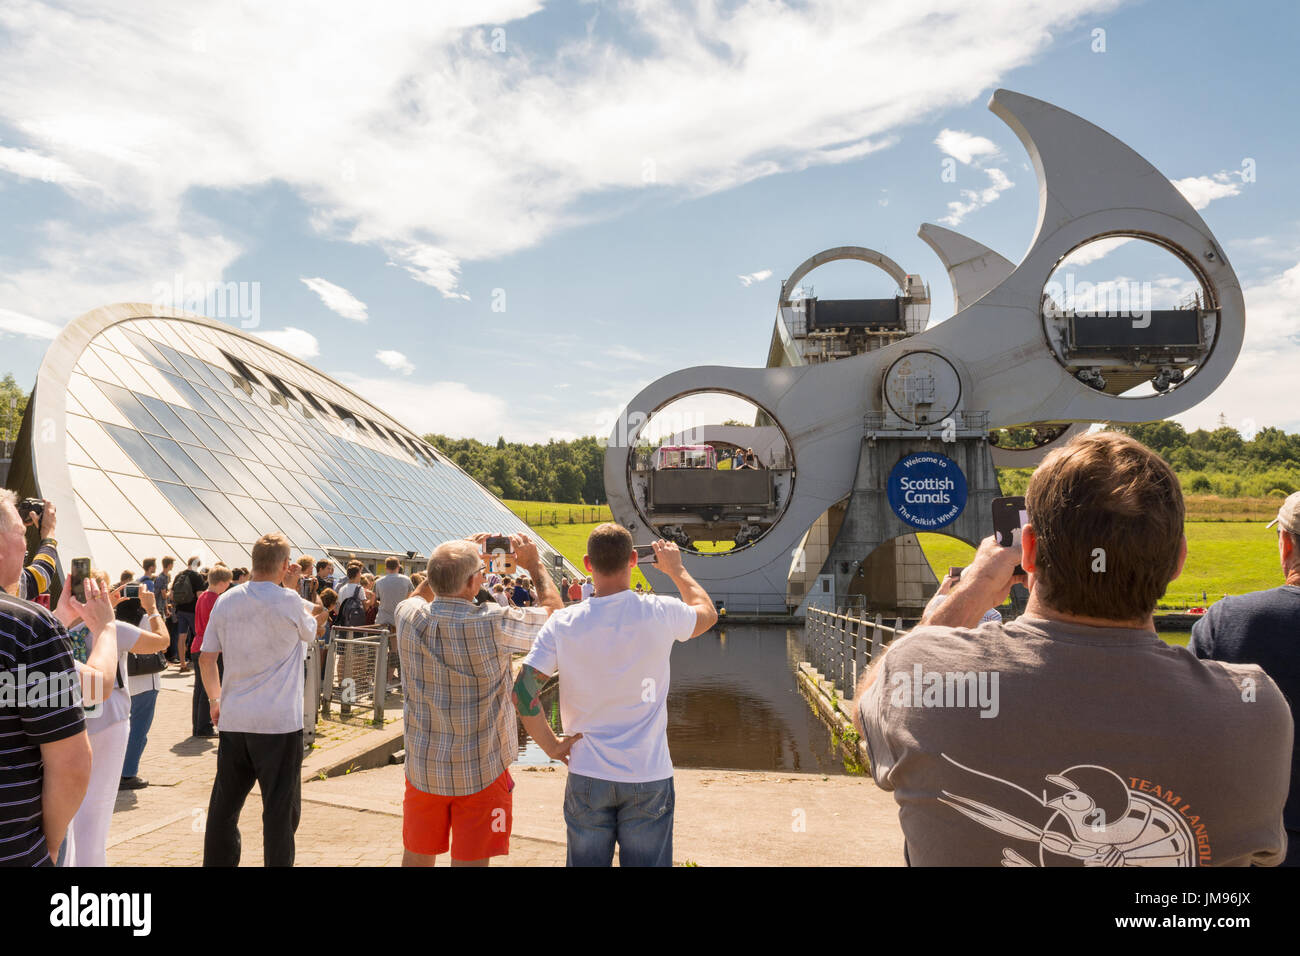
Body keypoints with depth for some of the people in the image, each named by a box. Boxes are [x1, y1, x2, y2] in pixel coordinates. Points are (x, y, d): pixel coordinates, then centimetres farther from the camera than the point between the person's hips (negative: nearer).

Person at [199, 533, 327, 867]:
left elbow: (206, 658, 8)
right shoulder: (289, 602, -12)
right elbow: (311, 631, 9)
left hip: (232, 720, 5)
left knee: (224, 804, 17)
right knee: (280, 808, 4)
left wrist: (215, 698, 21)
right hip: (279, 722, -5)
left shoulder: (225, 601, 3)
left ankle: (217, 862, 26)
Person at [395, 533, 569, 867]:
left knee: (417, 855, 20)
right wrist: (534, 564, 5)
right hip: (480, 770, -4)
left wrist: (450, 561, 14)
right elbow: (555, 613, -5)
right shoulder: (494, 623, -23)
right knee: (470, 859, 9)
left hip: (423, 767, 4)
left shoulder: (409, 616, -12)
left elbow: (425, 592, 15)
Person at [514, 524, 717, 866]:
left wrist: (552, 746, 0)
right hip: (649, 777, -1)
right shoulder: (661, 613, -11)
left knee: (586, 862, 17)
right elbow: (708, 613, 10)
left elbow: (523, 690, -12)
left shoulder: (563, 623, -10)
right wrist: (676, 569, 23)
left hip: (587, 777, 1)